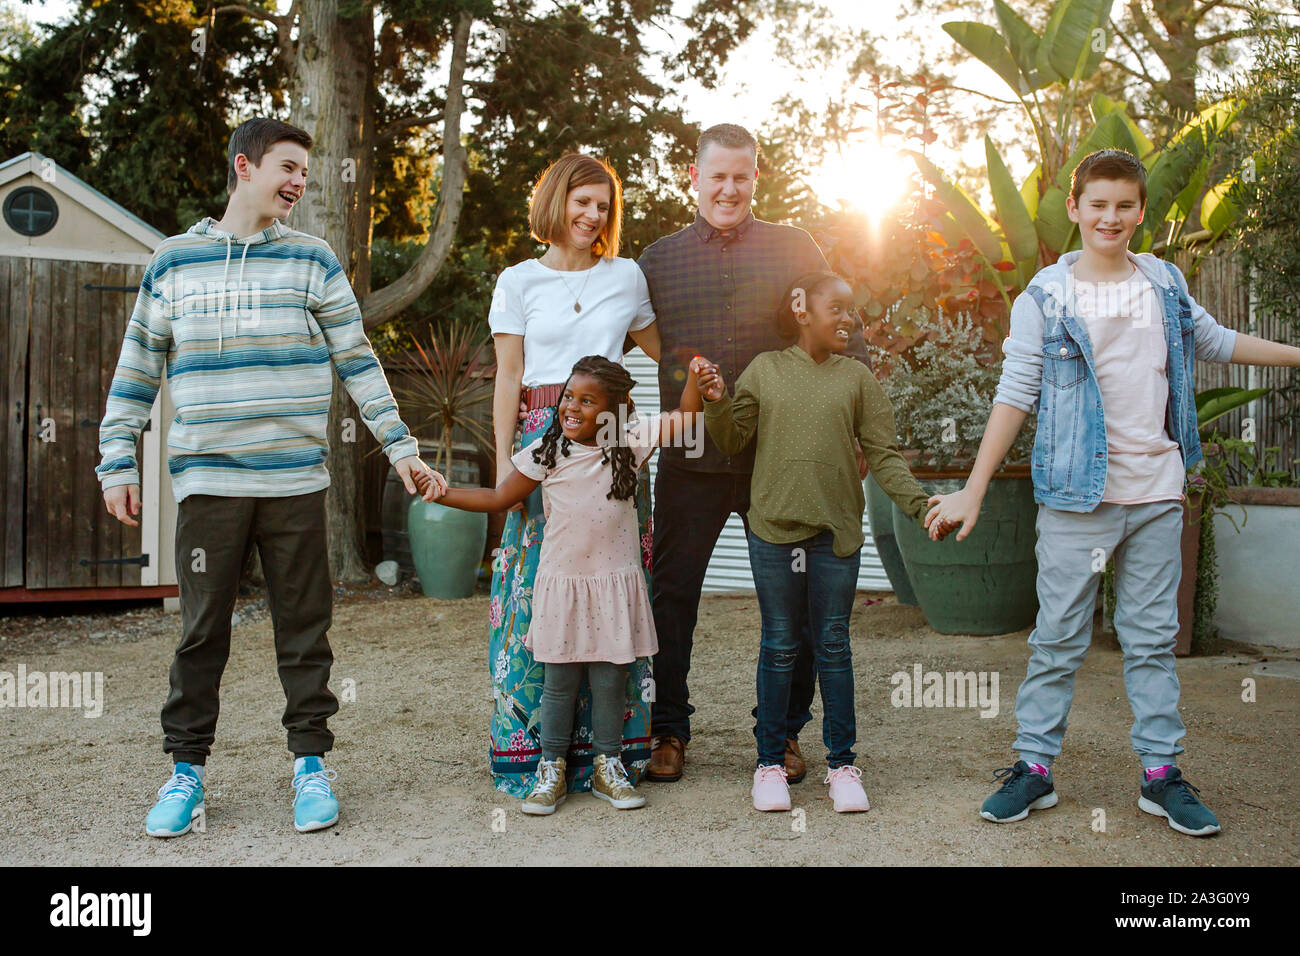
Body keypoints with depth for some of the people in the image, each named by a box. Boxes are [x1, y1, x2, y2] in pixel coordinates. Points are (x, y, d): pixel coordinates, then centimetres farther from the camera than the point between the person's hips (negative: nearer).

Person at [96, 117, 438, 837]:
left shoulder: (312, 260, 8)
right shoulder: (173, 262, 8)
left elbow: (357, 360, 8)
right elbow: (137, 371, 12)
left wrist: (398, 444, 3)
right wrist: (117, 462, 7)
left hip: (295, 480, 0)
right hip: (206, 479, 0)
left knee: (304, 626, 5)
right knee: (202, 630, 4)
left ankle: (310, 763, 18)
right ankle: (187, 769, 17)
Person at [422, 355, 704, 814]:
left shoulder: (632, 442, -1)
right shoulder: (546, 453, -2)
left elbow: (686, 417, 1)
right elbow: (498, 498, 4)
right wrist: (444, 493, -3)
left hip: (614, 583, 0)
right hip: (561, 583, 0)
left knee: (610, 678, 6)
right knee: (559, 680, 6)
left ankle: (608, 765, 23)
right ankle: (551, 768, 21)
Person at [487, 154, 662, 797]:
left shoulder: (626, 276, 13)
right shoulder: (518, 282, 8)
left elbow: (658, 347, 25)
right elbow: (508, 378, 5)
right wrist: (504, 461, -1)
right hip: (544, 434, -1)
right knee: (539, 587, -4)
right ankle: (534, 746, 6)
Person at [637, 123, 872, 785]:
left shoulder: (794, 250, 6)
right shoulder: (658, 259, 9)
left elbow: (846, 339, 7)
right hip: (689, 458, 1)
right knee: (672, 593, 5)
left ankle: (783, 730, 23)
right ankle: (669, 729, 21)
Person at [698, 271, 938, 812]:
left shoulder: (857, 378, 6)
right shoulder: (764, 370, 5)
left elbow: (882, 455, 4)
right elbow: (733, 442, 5)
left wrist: (918, 502, -8)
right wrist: (717, 403, -12)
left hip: (837, 530, 1)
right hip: (773, 528, -1)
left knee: (833, 646, 8)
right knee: (779, 646, 7)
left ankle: (842, 763, 18)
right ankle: (770, 763, 18)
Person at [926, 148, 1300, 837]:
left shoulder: (1165, 284, 9)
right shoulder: (1044, 298, -2)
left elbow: (1213, 342, 26)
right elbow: (1015, 394, -4)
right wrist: (973, 490, -7)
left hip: (1156, 494, 4)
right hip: (1077, 494, -3)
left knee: (1153, 637, 9)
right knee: (1059, 637, 2)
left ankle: (1161, 773, 17)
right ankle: (1034, 766, 12)